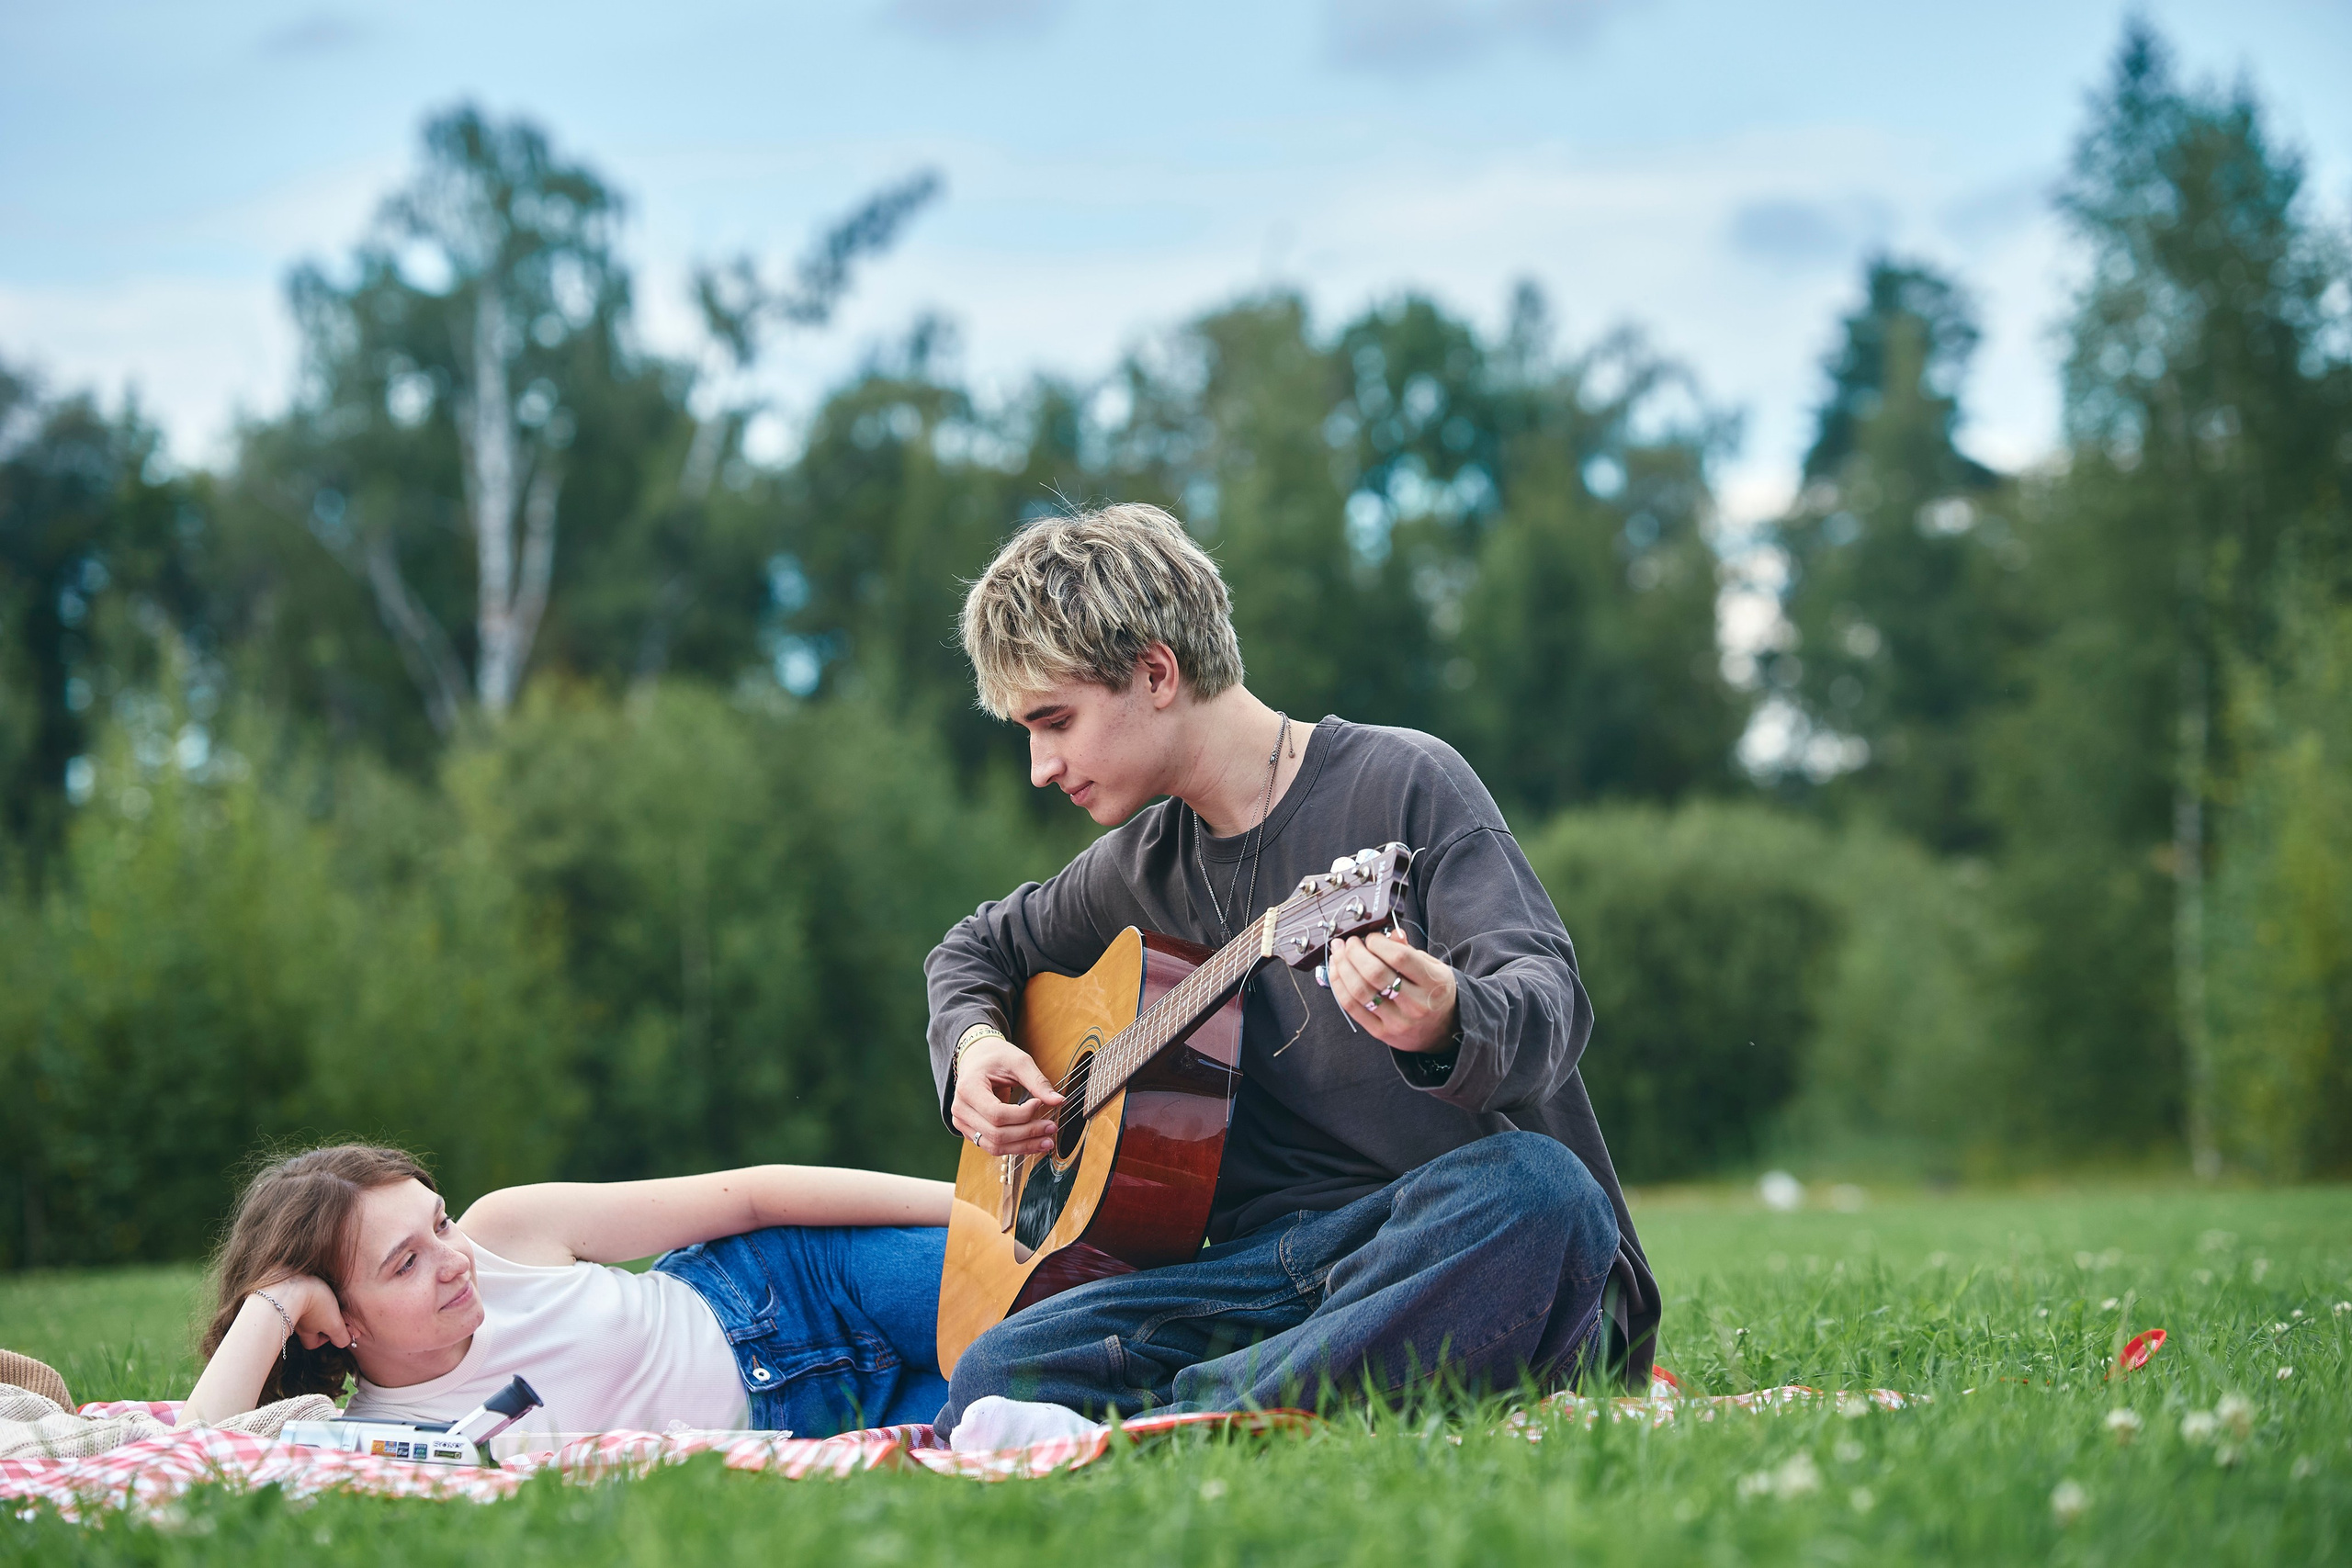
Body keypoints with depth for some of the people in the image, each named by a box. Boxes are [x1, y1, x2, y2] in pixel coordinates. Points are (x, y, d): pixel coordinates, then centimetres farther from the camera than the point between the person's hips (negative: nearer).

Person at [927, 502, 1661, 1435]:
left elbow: (1552, 1000, -15)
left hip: (1461, 1241, -4)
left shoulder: (1403, 782, -3)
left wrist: (1449, 1027, -39)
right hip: (1277, 1266, 4)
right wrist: (973, 1044, 14)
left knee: (1530, 1189, -41)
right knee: (999, 1374, -22)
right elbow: (981, 947, 37)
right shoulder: (1141, 870, 17)